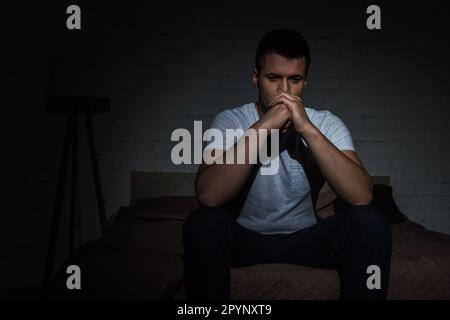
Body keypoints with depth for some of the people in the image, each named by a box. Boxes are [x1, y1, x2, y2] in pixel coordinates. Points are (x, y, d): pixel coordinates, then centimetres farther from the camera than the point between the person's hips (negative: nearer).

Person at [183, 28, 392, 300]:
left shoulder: (326, 123, -9)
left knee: (370, 221, -24)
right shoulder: (230, 121, -12)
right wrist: (261, 127, -33)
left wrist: (307, 129, -31)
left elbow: (362, 197, -25)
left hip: (304, 238, 1)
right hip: (245, 238, -1)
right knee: (203, 222, -32)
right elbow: (208, 196, -30)